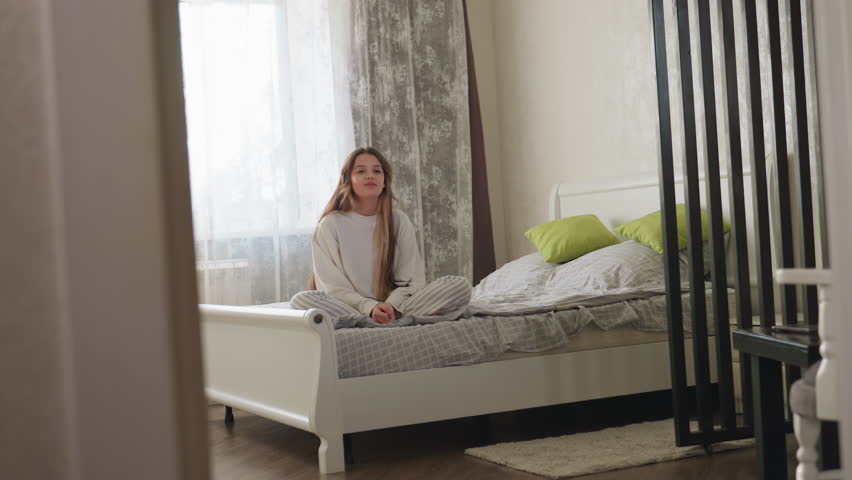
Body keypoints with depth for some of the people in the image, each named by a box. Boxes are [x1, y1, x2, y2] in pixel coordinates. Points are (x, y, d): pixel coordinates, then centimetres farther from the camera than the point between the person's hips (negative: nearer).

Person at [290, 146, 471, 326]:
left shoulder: (399, 221, 9)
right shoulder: (331, 224, 2)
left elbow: (412, 280, 3)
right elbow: (333, 287, -5)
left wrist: (391, 306, -18)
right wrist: (369, 308, -22)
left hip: (395, 308, 2)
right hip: (350, 308, -1)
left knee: (460, 285, -18)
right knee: (301, 300, -34)